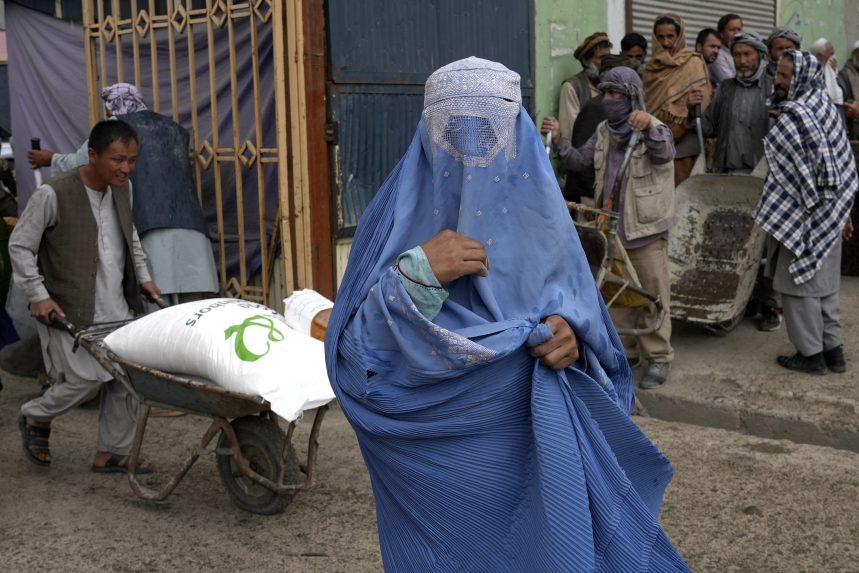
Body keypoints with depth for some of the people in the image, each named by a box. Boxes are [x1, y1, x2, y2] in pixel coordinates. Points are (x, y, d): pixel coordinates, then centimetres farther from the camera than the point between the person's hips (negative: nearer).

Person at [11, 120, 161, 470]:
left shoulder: (123, 188, 4)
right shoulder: (53, 195, -17)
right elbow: (19, 246, -9)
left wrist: (142, 277, 14)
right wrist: (38, 296, -14)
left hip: (117, 309, 6)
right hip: (69, 310, -6)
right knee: (85, 381, -6)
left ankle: (112, 453, 20)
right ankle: (35, 418, 24)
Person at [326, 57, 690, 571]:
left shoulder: (541, 215, -1)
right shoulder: (400, 217, -10)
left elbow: (584, 320, 4)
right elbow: (353, 359, -16)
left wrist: (570, 338, -18)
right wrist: (417, 273, -29)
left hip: (534, 453, 3)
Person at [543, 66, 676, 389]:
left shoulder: (653, 130, -11)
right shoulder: (604, 132, 9)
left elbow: (664, 153, -32)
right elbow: (579, 161, 8)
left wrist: (649, 126, -51)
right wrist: (558, 140, -10)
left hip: (646, 231, -6)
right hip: (611, 230, 6)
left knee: (653, 296, 3)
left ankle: (658, 358, 13)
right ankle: (626, 352, 29)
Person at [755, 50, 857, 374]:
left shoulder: (793, 118, -19)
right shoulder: (824, 105, 7)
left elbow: (798, 175, -17)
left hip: (802, 215, -8)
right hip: (831, 210, 8)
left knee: (798, 282, 3)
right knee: (824, 282, 15)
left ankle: (811, 354, 10)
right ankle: (833, 350, 22)